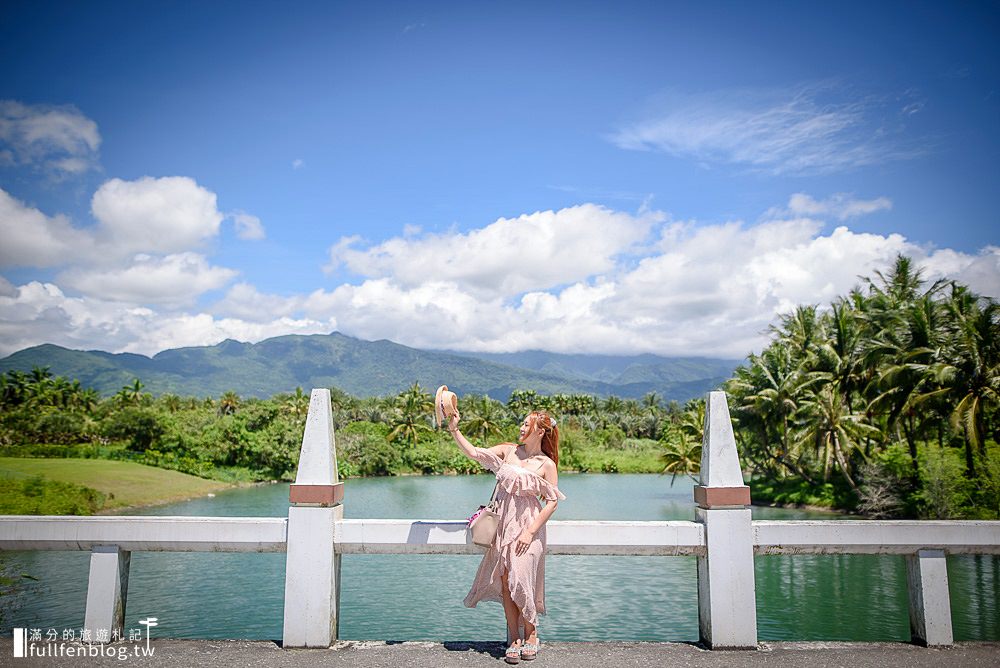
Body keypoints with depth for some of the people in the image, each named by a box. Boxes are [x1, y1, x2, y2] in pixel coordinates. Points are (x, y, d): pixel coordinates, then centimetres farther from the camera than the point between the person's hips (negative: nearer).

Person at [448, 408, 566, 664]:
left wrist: (530, 531, -11)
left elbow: (552, 502, -5)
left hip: (527, 525, -3)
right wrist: (454, 431, -8)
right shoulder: (508, 451, 6)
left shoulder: (547, 464, -3)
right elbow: (474, 453, 3)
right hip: (502, 523, 4)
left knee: (519, 580, -8)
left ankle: (531, 635, 14)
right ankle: (514, 639, 16)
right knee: (505, 583, 4)